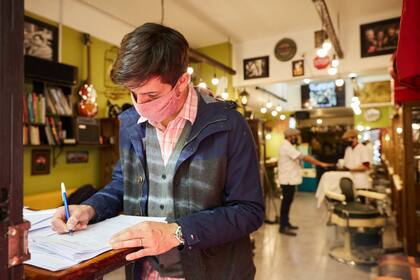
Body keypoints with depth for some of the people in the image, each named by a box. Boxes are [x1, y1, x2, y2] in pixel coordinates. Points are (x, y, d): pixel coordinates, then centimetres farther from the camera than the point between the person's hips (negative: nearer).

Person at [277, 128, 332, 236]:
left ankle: (286, 223, 25)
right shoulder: (286, 147, -18)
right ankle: (283, 227, 1)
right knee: (286, 202, -5)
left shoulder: (287, 146, 17)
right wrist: (321, 163, -23)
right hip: (288, 180, -10)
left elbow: (299, 158, 18)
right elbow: (304, 157, -24)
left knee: (288, 201, 15)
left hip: (289, 179, 10)